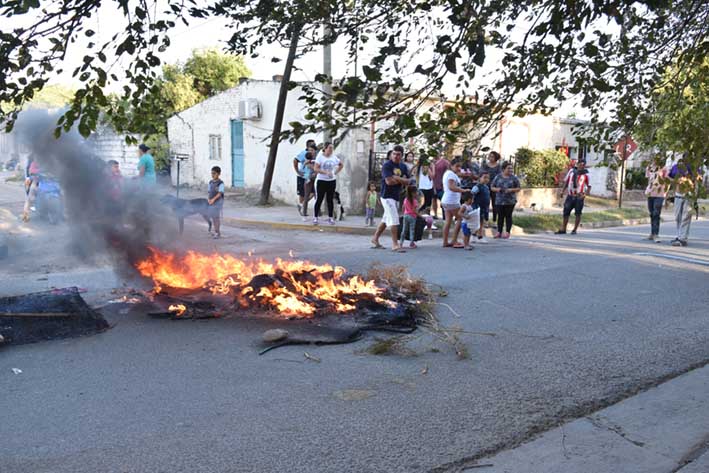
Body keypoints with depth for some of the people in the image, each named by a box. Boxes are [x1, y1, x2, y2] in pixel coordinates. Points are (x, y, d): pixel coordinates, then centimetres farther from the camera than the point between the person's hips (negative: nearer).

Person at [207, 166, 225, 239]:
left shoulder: (220, 183, -10)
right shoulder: (210, 182, 11)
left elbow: (220, 193, -17)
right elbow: (209, 192, 13)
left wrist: (213, 199, -26)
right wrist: (208, 199, -5)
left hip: (218, 202, -6)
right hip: (211, 202, 6)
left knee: (217, 217, -4)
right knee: (213, 217, 9)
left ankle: (218, 233, 2)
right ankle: (215, 232, 18)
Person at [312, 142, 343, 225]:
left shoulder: (334, 157, 5)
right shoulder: (320, 156, -7)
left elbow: (341, 165, 21)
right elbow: (316, 168, -14)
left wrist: (335, 172, 7)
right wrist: (326, 172, -25)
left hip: (332, 181, 4)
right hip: (321, 181, -4)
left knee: (330, 200, 7)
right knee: (319, 199, -1)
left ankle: (330, 218, 13)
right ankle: (315, 217, 5)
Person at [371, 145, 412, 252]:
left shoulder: (403, 166, 11)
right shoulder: (387, 165, -11)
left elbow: (407, 182, 5)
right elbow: (389, 181, -21)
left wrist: (396, 178, -13)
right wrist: (402, 180, -8)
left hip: (396, 196, 8)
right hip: (387, 196, -8)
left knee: (386, 219, 15)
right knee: (394, 219, -12)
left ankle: (375, 238, 28)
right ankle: (395, 244, -7)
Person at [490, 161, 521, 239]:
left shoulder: (513, 178, 2)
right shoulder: (498, 177, 5)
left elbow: (519, 188, 3)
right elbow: (492, 187, 8)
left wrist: (511, 190, -14)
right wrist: (497, 189, -12)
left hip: (510, 201, -1)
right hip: (499, 200, 1)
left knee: (508, 216, 0)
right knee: (500, 216, 3)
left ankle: (507, 232, 5)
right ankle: (499, 232, 8)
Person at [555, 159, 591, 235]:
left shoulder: (586, 174, -6)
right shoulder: (571, 171, 4)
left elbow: (589, 186, -4)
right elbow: (566, 181, 16)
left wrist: (585, 194, -17)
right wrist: (562, 191, 9)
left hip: (579, 197, -3)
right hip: (570, 196, 3)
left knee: (578, 214, 1)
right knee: (566, 213, 5)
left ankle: (575, 230, 11)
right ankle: (563, 229, 13)